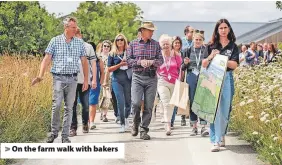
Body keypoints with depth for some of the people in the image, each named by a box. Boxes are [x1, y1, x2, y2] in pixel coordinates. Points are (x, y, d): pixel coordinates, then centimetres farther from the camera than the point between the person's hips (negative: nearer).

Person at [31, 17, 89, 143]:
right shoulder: (55, 41, 2)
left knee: (69, 107, 3)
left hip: (72, 79, 2)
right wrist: (40, 76, -10)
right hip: (59, 77, -2)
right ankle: (54, 132, 4)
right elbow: (47, 59, 0)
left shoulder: (79, 43, 8)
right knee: (56, 105, -12)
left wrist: (86, 79, 8)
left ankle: (65, 136, 9)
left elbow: (84, 61, 12)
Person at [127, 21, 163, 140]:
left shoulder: (156, 44, 9)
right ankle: (136, 123, 14)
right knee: (135, 103, -14)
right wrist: (140, 61, -13)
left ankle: (144, 130, 10)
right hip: (137, 77, -2)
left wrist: (152, 61, -14)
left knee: (148, 106, 0)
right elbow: (128, 60, 2)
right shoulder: (133, 44, 6)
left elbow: (161, 61, 6)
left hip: (151, 78, 2)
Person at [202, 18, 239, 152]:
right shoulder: (211, 46, 9)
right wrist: (211, 57, -11)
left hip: (227, 79, 1)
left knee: (225, 110, 5)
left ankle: (222, 136, 25)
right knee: (214, 109, -8)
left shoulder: (233, 46, 9)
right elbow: (204, 64, 7)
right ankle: (216, 141, -10)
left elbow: (234, 65, -3)